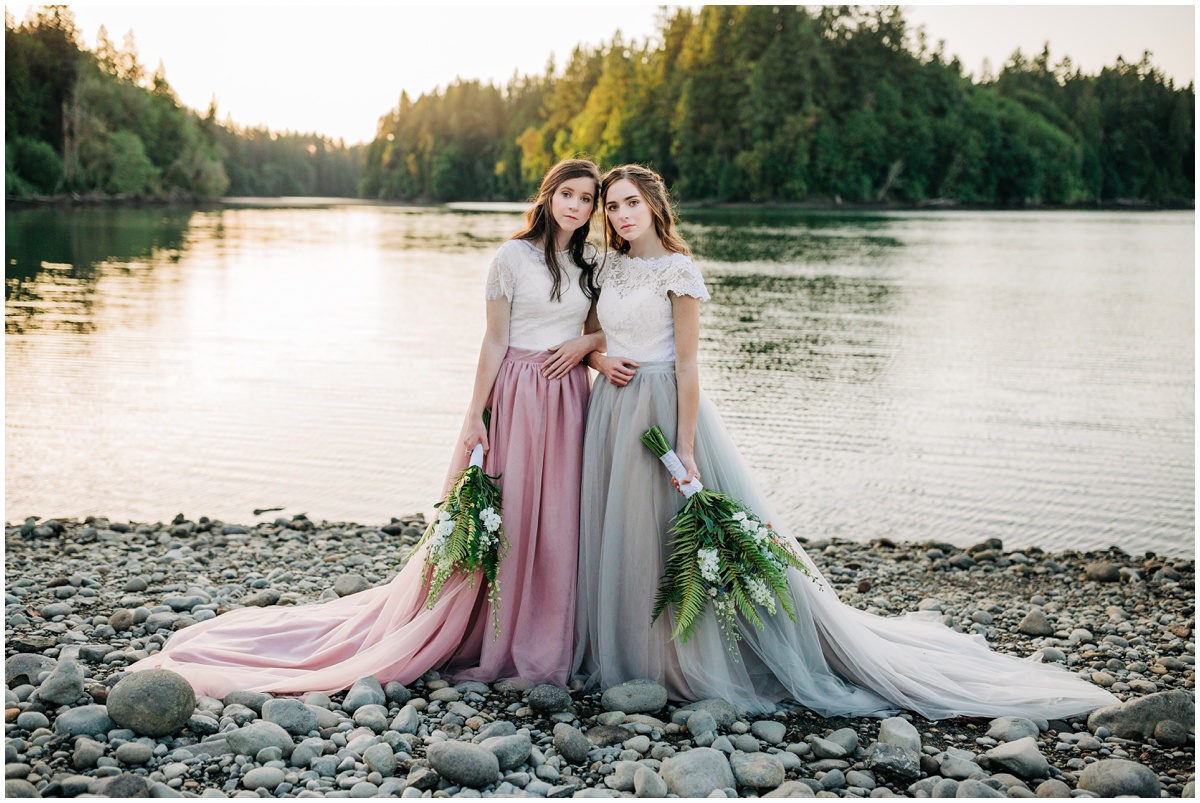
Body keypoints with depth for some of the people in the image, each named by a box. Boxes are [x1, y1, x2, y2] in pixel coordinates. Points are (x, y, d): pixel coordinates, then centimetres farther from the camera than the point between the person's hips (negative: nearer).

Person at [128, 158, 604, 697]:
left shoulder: (592, 262, 10)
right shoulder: (513, 257, -4)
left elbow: (603, 332, 17)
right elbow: (495, 340, -4)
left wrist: (585, 344, -6)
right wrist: (473, 415, -7)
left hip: (568, 396, 5)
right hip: (515, 394, -5)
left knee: (554, 520, 6)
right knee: (495, 514, -1)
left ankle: (538, 646, 19)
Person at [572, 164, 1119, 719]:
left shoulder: (678, 271, -10)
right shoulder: (608, 267, 10)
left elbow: (687, 366, -13)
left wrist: (684, 451, -18)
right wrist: (600, 360, -5)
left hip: (664, 406, -7)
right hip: (613, 408, 7)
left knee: (676, 540, -3)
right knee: (615, 531, 11)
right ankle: (621, 654, 24)